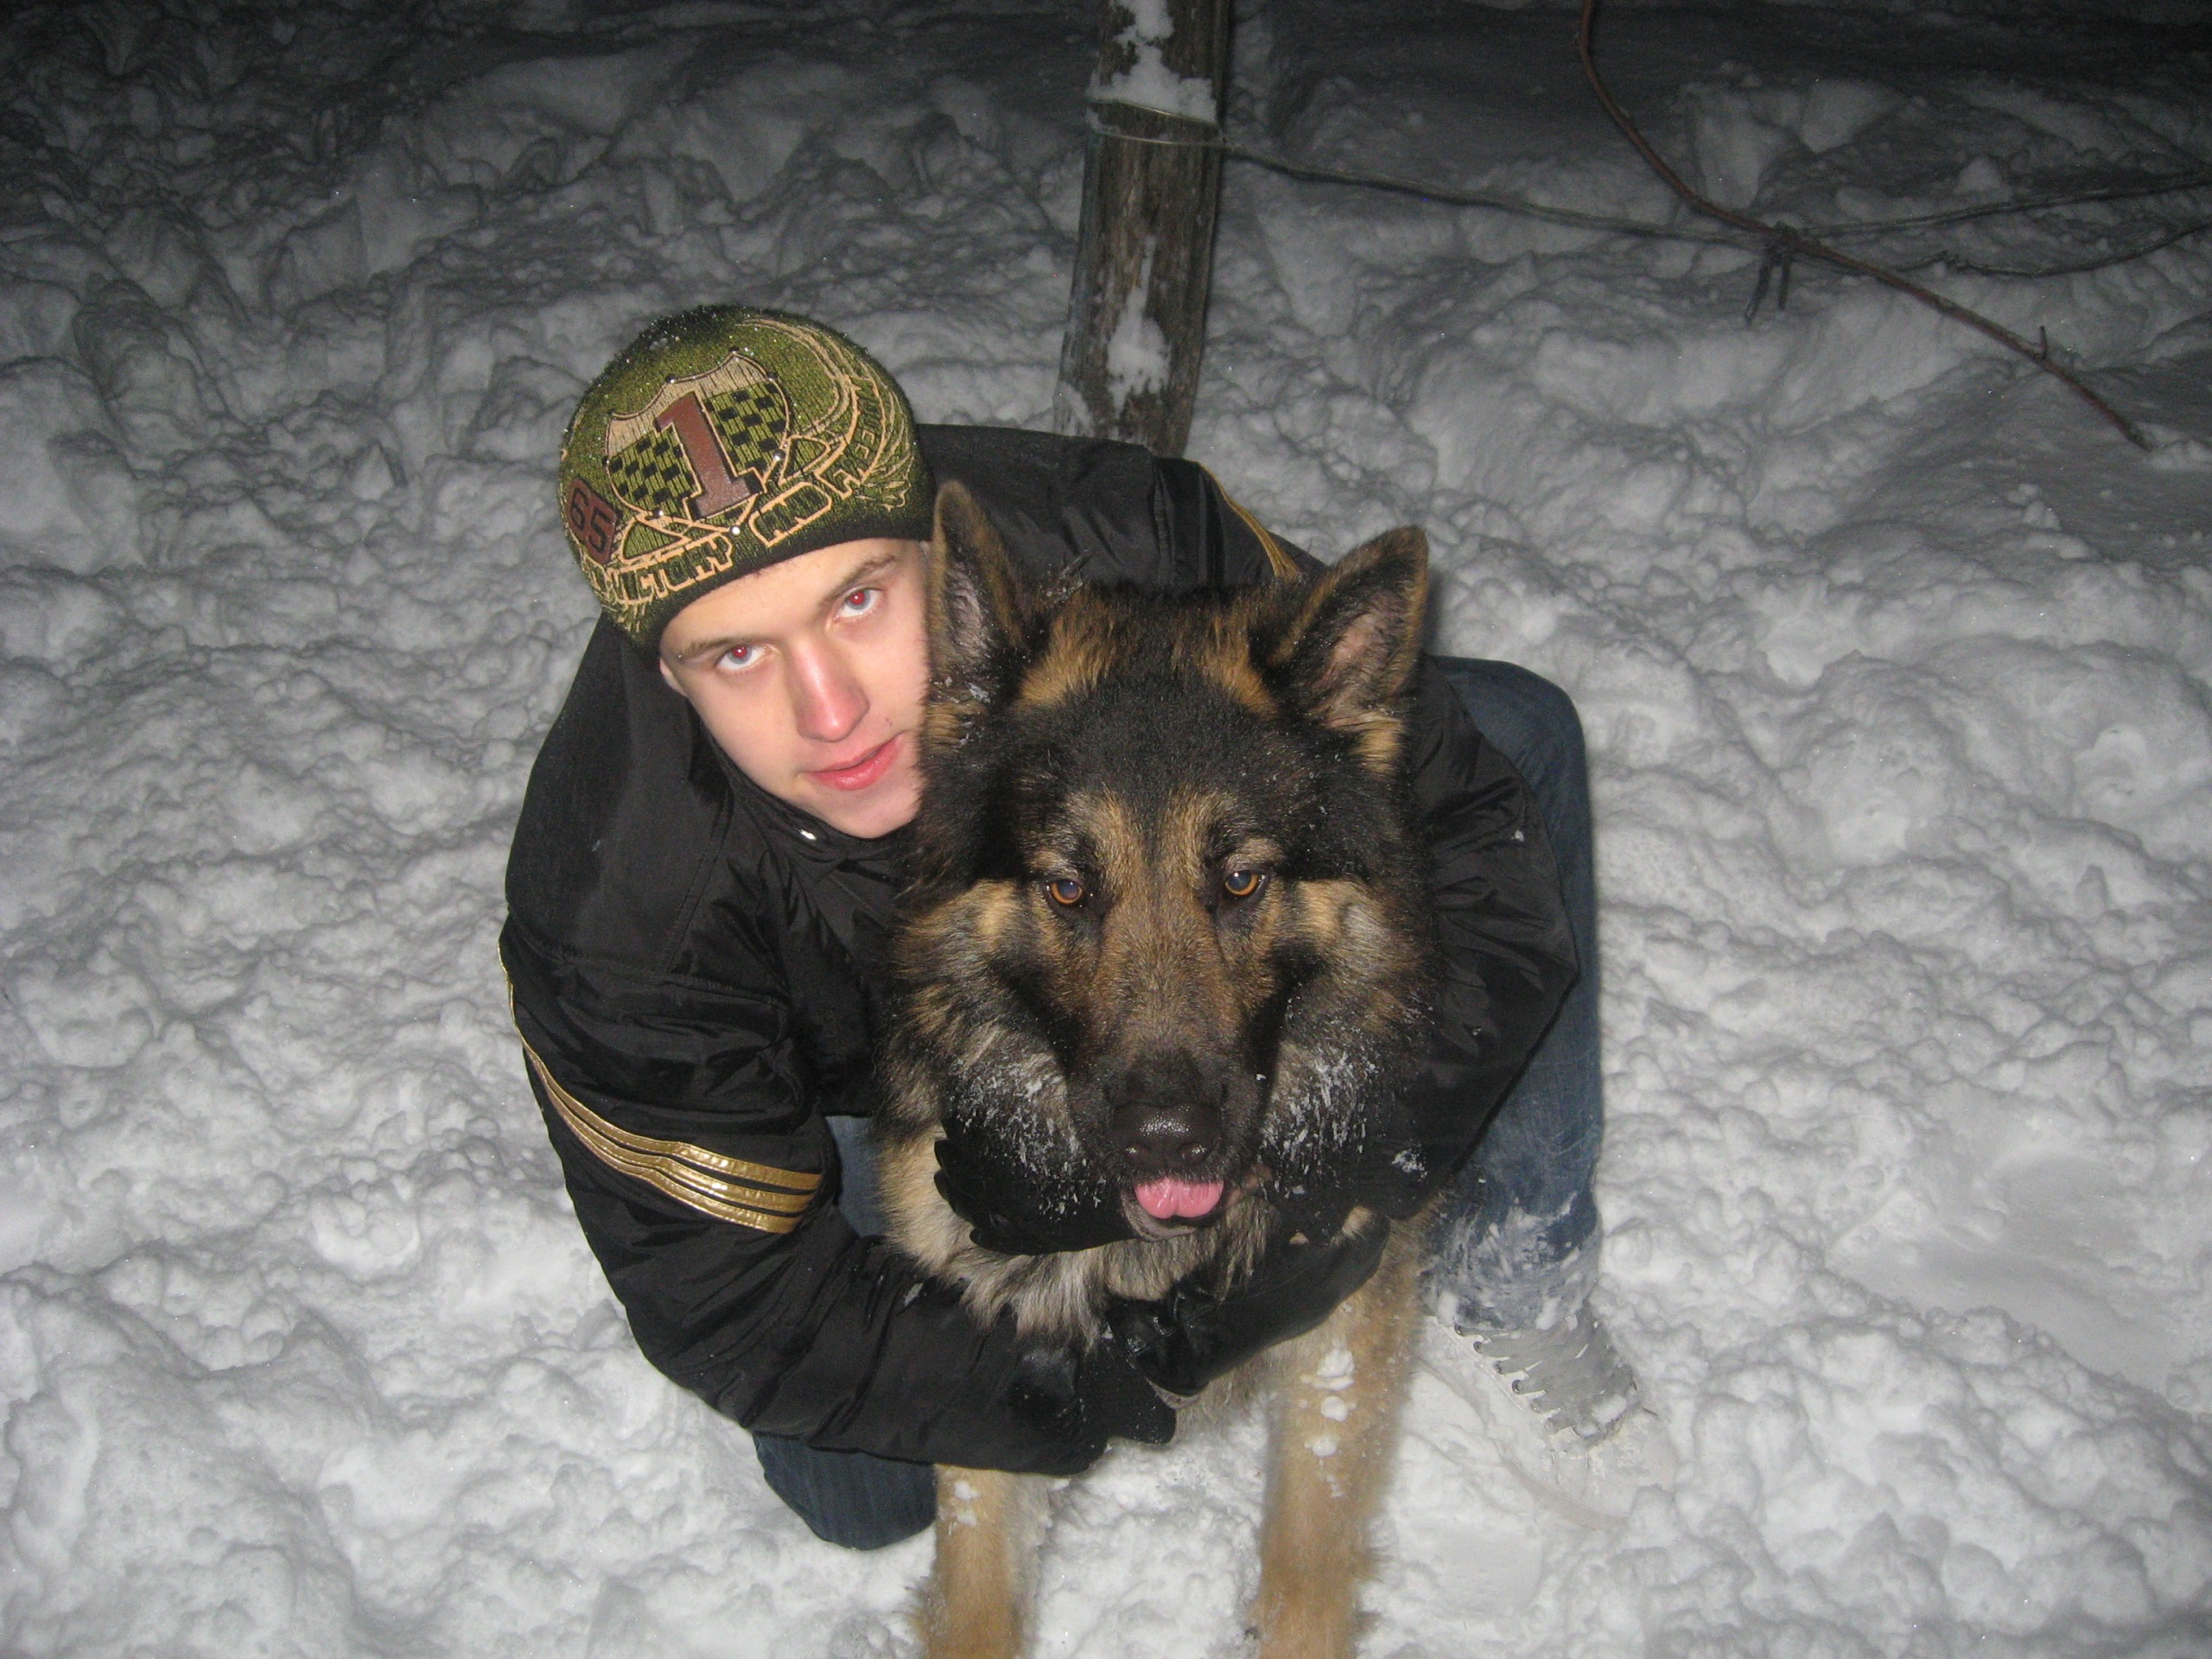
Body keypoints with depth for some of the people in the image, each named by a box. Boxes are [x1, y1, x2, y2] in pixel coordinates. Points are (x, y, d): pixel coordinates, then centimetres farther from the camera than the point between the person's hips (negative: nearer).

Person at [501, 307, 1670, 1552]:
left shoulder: (1115, 547, -38)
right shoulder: (614, 902, -38)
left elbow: (1473, 836, -30)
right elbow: (739, 1314, -28)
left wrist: (1341, 1176, -41)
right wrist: (1122, 1378, -34)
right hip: (850, 1077, -1)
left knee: (1518, 728, -13)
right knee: (866, 1496, -12)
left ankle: (1511, 1277, 1)